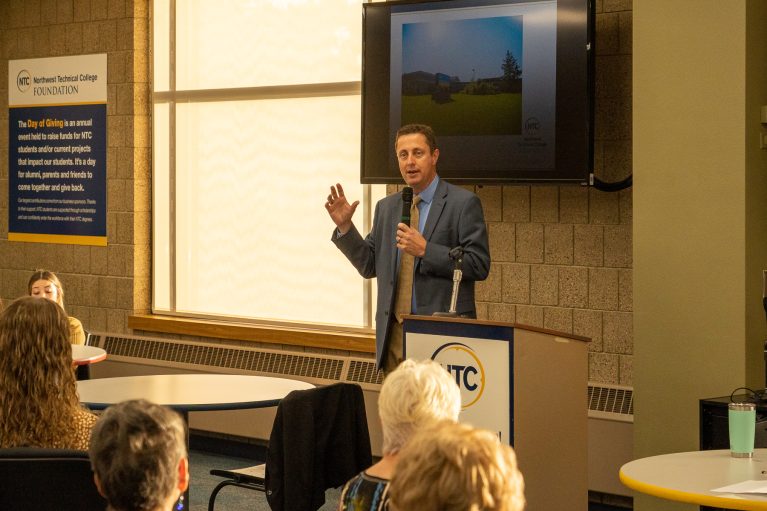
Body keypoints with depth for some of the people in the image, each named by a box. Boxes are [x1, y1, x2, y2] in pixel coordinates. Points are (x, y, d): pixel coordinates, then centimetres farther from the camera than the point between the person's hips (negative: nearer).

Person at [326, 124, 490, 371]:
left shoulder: (464, 203, -3)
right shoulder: (386, 207, 15)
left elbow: (479, 265, -9)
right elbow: (370, 265, 17)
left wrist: (425, 250, -17)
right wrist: (344, 226, 4)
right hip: (395, 332, 5)